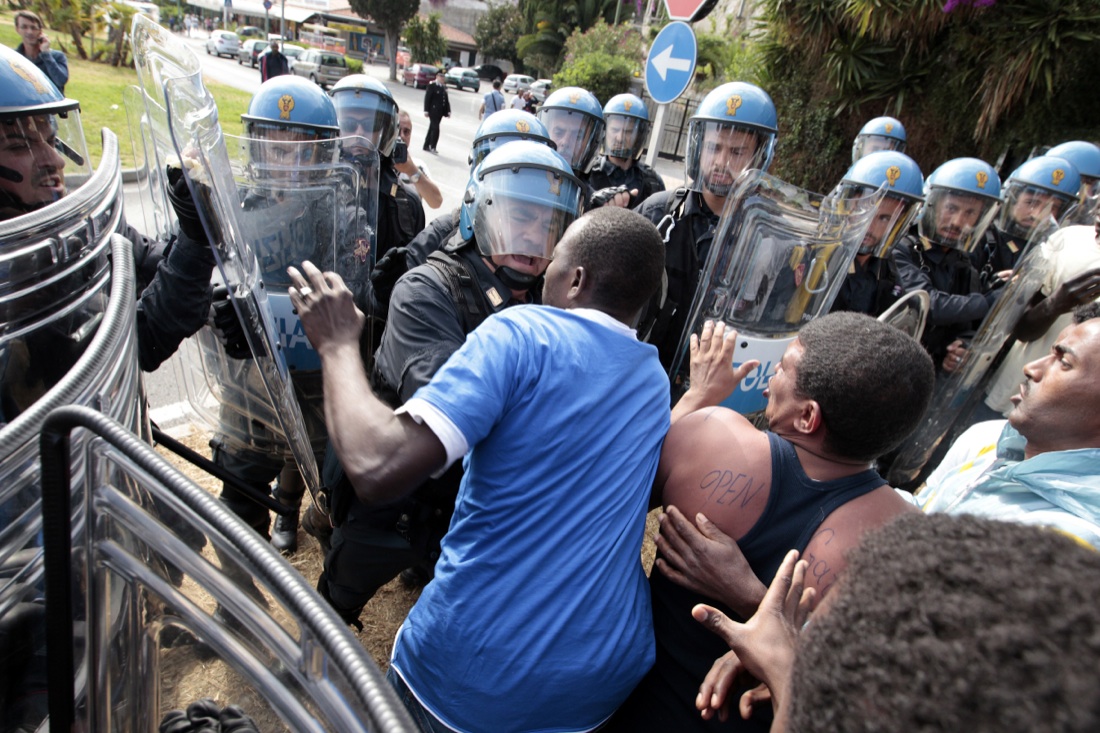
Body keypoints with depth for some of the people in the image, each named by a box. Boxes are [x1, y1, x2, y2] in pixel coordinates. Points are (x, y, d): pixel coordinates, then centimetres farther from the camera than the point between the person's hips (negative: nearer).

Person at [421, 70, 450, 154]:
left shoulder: (444, 87, 12)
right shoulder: (432, 86, -7)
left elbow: (446, 100, 12)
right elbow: (427, 99, -11)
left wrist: (448, 111, 5)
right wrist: (426, 110, -15)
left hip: (440, 112, 7)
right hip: (433, 110, -7)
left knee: (432, 128, 13)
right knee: (435, 128, -12)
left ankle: (426, 146, 22)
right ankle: (432, 147, -6)